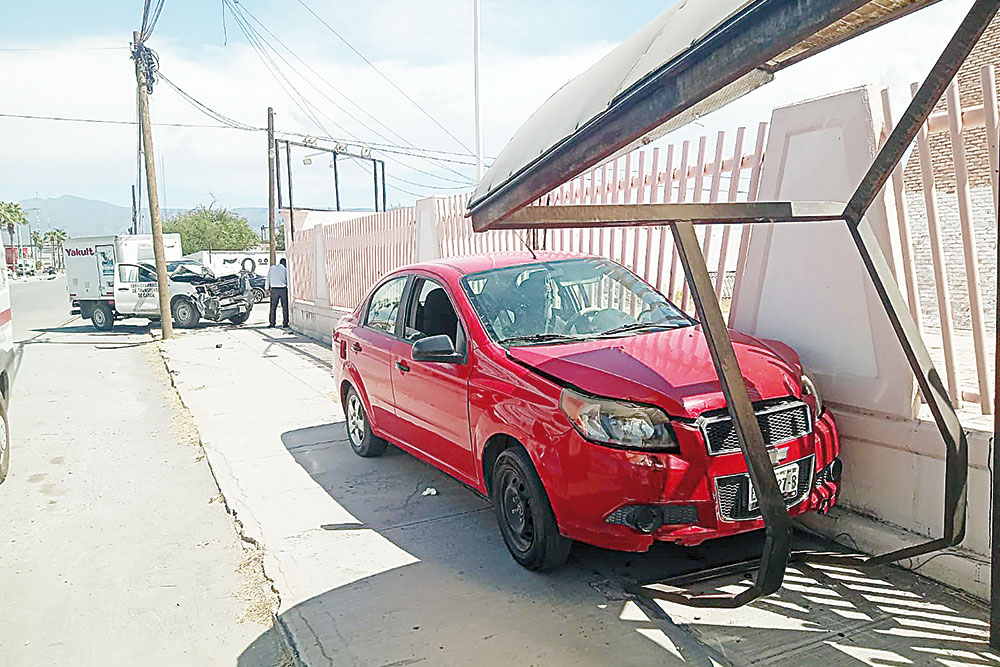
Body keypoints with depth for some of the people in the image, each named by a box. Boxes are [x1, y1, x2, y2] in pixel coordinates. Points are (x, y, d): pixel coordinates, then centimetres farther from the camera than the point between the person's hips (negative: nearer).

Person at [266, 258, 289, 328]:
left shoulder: (271, 268, 7)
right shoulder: (285, 269, -1)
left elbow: (268, 279, 8)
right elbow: (288, 279, 1)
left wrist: (266, 289, 12)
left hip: (274, 289, 2)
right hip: (283, 289, -2)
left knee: (273, 307, 8)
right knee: (285, 307, 3)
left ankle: (272, 323, 8)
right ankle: (285, 323, 1)